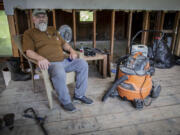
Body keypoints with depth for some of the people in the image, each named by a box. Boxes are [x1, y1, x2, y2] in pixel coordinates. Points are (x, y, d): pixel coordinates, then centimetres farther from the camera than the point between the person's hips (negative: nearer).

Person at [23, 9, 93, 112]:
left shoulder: (52, 30, 24)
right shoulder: (29, 33, 7)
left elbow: (63, 43, 28)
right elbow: (29, 51, -6)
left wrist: (71, 50, 7)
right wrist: (40, 58, -27)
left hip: (64, 60, 6)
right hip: (49, 63, -6)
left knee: (83, 64, -10)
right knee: (59, 72, -38)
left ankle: (79, 95, 0)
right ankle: (66, 101, -13)